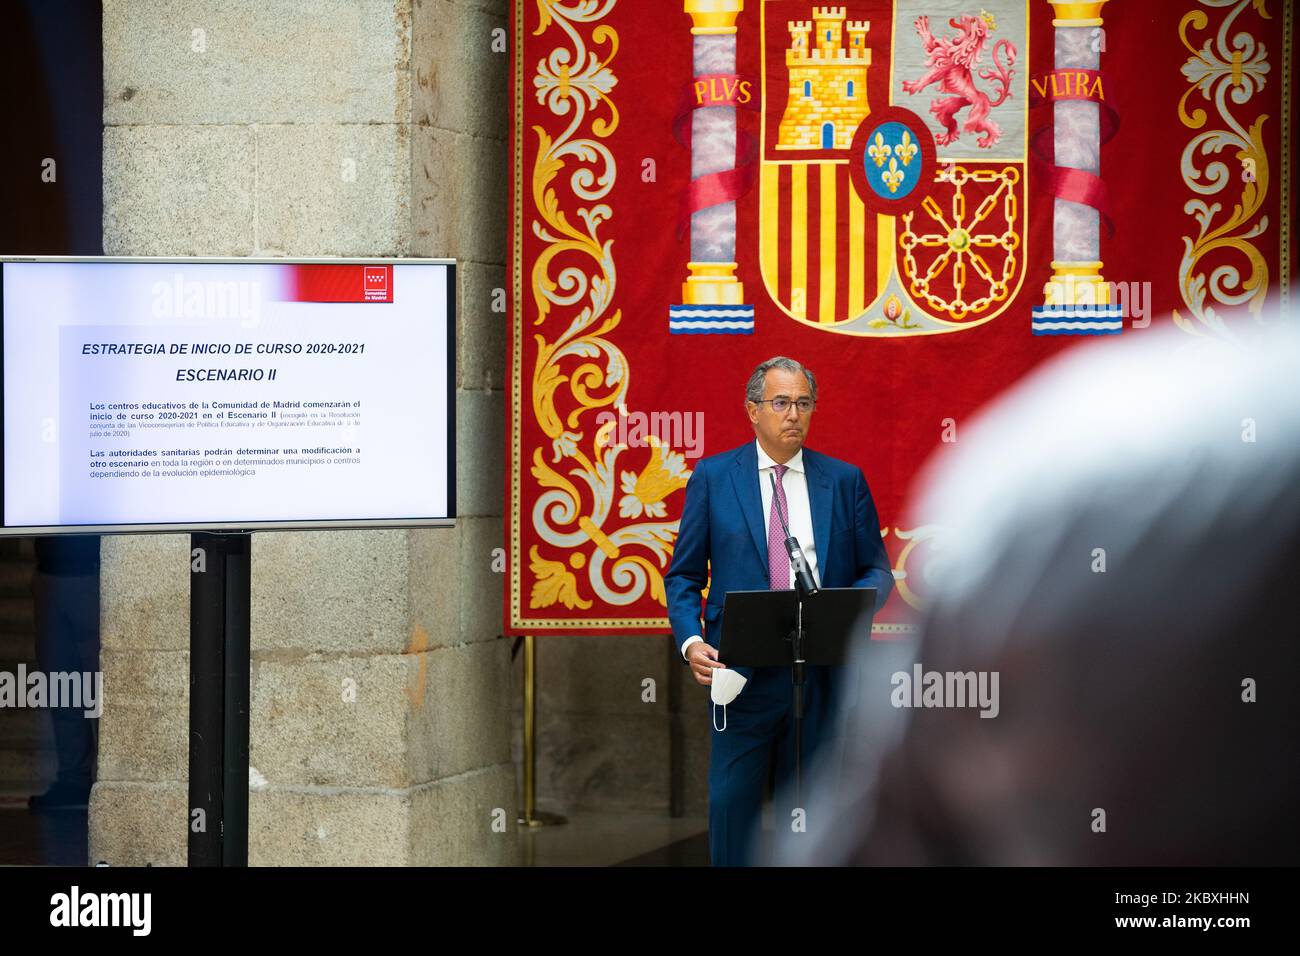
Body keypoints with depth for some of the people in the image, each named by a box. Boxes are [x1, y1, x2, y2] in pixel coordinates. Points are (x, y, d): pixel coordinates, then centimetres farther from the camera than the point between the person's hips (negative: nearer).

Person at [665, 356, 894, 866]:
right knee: (732, 804, -3)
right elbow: (683, 575, 5)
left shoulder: (845, 480, 8)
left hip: (821, 671, 2)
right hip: (742, 672, -2)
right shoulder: (712, 477, 4)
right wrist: (690, 641, -12)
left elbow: (877, 570, 11)